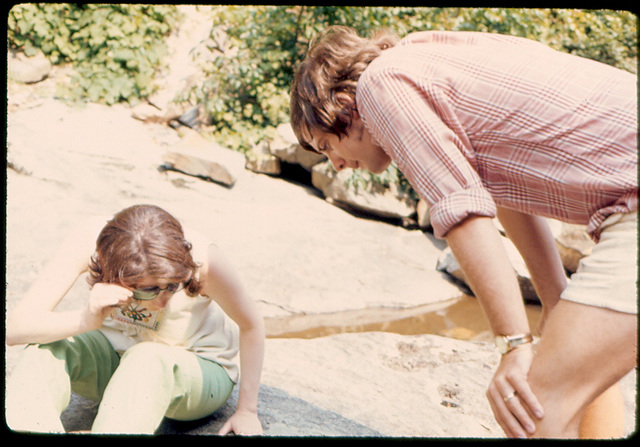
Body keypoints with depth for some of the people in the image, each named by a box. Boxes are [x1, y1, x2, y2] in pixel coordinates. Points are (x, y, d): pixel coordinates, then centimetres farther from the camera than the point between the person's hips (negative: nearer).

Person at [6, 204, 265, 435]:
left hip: (200, 369, -2)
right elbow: (14, 329, -29)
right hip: (116, 355, 3)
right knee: (47, 349, -28)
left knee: (149, 360, -38)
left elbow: (251, 326, -14)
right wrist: (86, 320, -47)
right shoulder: (91, 241, -28)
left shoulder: (199, 257, -32)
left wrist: (247, 411, -12)